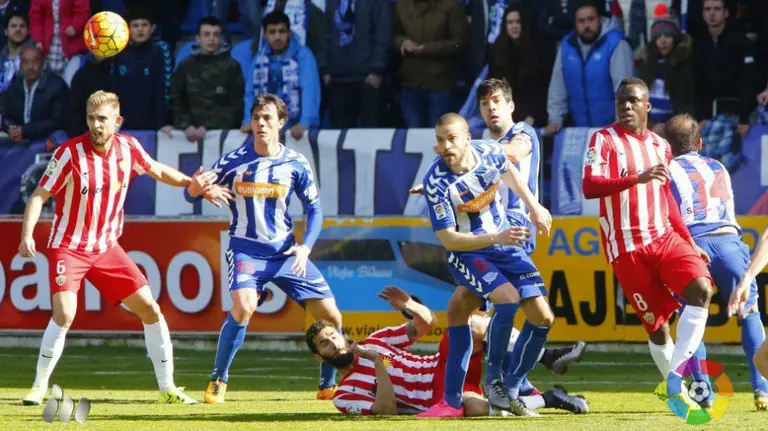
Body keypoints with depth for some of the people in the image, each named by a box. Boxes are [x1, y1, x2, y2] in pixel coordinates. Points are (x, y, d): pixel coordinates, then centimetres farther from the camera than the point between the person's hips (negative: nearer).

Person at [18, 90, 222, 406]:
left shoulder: (128, 147, -4)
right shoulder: (70, 152, -17)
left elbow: (157, 170, 15)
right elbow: (39, 195, -13)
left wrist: (190, 184, 1)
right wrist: (27, 235, -26)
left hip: (107, 247, 5)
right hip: (68, 247, -5)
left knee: (150, 309, 0)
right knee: (65, 314, -24)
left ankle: (167, 388, 12)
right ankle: (40, 386, -7)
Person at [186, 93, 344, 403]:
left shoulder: (295, 164, -2)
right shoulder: (233, 162, -8)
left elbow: (314, 209, 7)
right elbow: (191, 195, -2)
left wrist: (306, 247, -9)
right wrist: (195, 187, -27)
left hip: (285, 251, 3)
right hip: (246, 249, -3)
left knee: (331, 315, -3)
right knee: (243, 306, -30)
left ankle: (328, 386, 18)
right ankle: (218, 381, -13)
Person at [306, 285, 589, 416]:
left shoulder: (375, 342, 19)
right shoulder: (344, 396, 1)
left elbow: (428, 323, 16)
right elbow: (387, 410, -15)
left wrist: (410, 306, -5)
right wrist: (379, 365, -17)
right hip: (441, 397, -6)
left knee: (472, 324, -23)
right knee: (476, 408, -41)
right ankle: (546, 399, -21)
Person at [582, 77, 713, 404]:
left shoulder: (660, 146, 14)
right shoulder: (604, 140, -3)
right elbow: (589, 187, -20)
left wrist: (690, 242, 24)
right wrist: (637, 178, -32)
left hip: (664, 238, 4)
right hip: (627, 248, -4)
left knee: (701, 288, -20)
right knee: (657, 323, -4)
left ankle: (677, 372, -22)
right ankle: (676, 389, 11)